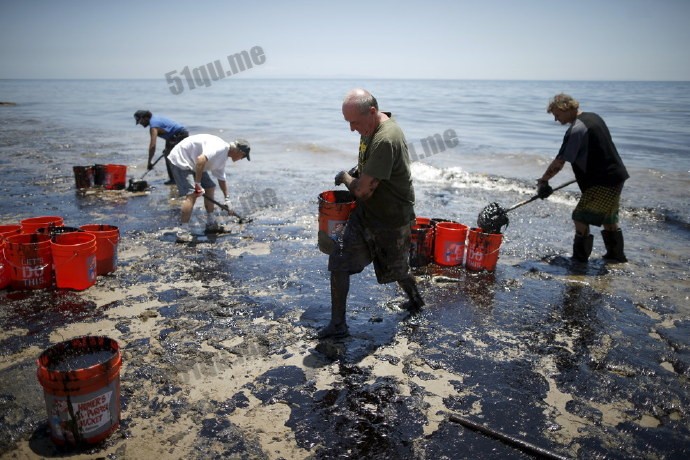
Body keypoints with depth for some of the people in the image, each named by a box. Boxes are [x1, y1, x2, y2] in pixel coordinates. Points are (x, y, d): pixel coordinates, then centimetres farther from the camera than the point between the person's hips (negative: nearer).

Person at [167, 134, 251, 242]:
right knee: (191, 194, -21)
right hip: (180, 160, -11)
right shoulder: (220, 147, -24)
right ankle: (183, 232, -20)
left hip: (192, 164, 11)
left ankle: (211, 224, 22)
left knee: (210, 187, 14)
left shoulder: (223, 157, 8)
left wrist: (227, 199, 22)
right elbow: (201, 159, -38)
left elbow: (222, 179, 20)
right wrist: (198, 183, -33)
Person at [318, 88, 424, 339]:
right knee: (338, 262, 9)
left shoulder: (386, 140, -31)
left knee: (396, 270, 11)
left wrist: (344, 177, -9)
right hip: (365, 213, 9)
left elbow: (362, 191, -29)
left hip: (391, 220, -9)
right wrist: (357, 171, 3)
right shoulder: (371, 127, 1)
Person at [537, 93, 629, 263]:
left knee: (581, 218, -6)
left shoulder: (576, 129, -20)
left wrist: (543, 180, -13)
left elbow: (559, 162, -21)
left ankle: (580, 258, 2)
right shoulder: (593, 117, 10)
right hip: (616, 175, 10)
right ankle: (616, 254, 33)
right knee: (608, 217, 22)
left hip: (602, 182, -10)